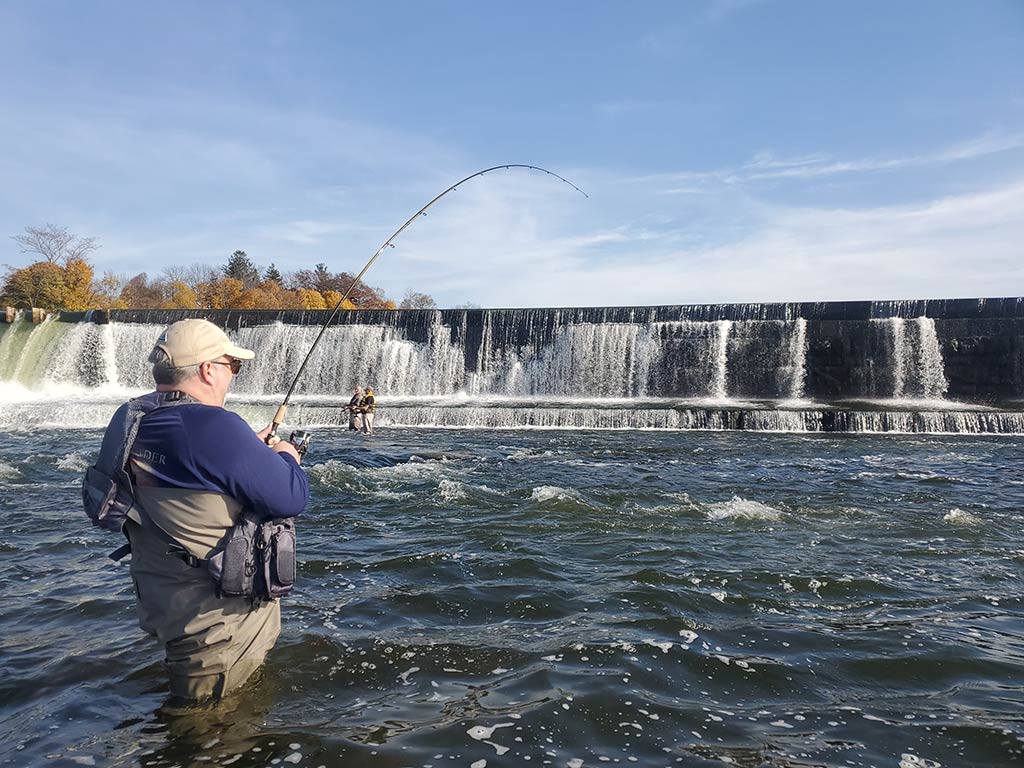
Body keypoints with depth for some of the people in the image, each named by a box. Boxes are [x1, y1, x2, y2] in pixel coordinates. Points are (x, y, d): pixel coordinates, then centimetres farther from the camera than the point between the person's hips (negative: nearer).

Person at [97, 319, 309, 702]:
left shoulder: (127, 422, -1)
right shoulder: (215, 427, -27)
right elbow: (291, 500, -23)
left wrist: (251, 449, 13)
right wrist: (285, 457, -2)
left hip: (156, 603, 8)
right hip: (217, 618, -8)